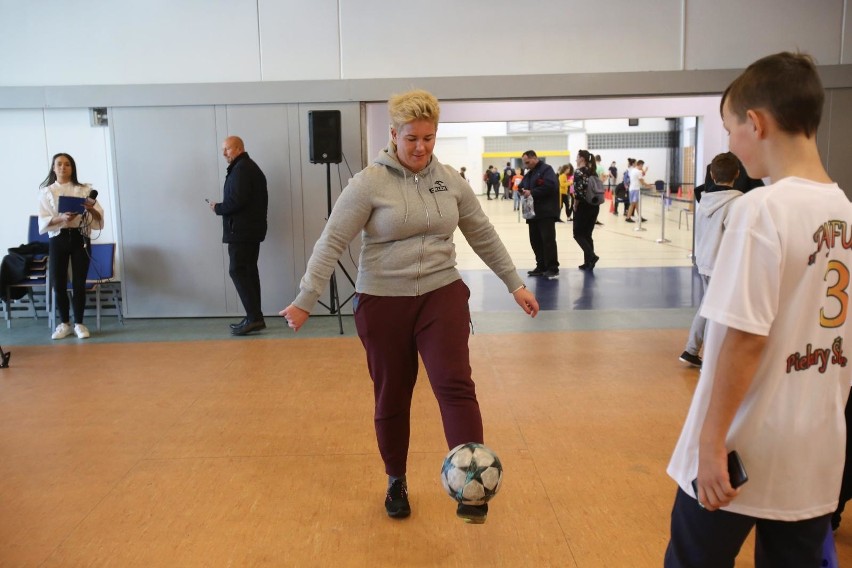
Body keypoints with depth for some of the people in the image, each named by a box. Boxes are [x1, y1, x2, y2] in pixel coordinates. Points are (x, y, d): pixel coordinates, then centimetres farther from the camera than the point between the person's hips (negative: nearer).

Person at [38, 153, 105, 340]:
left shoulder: (84, 189, 5)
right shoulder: (46, 192, 5)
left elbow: (99, 218, 1)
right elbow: (43, 222, -3)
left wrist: (91, 209, -21)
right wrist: (61, 218, -21)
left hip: (80, 238, 0)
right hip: (57, 239, 1)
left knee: (79, 283, 1)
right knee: (58, 284, 1)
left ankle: (79, 323, 14)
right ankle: (64, 324, 16)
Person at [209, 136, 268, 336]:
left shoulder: (240, 169, -13)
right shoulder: (251, 167, 20)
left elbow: (237, 200, -22)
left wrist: (218, 208, -7)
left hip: (241, 230, -10)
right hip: (251, 228, 10)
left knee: (238, 271, -10)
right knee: (249, 270, 10)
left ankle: (254, 317, -13)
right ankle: (255, 317, 11)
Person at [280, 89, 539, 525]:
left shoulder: (450, 180, 3)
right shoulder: (369, 183, -10)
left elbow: (484, 235, 12)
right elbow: (331, 243, -10)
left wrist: (515, 284, 13)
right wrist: (305, 302, -13)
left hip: (442, 295, 2)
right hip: (382, 302, -2)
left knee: (455, 384, -13)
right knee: (391, 398, 10)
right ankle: (396, 482, 31)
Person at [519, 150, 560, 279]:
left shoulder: (546, 170, -6)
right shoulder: (528, 174, 21)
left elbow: (550, 186, -20)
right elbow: (522, 186, 24)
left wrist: (532, 192, -19)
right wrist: (522, 191, -1)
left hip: (546, 212, -9)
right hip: (533, 213, 9)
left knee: (548, 240, -10)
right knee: (535, 241, 9)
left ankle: (553, 268, -7)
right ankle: (541, 266, 16)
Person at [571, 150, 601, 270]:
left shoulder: (579, 172, -11)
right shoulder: (593, 171, 11)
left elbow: (578, 191, -19)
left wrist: (575, 206, -8)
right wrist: (594, 201, 12)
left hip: (583, 207, -7)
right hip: (595, 206, 7)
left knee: (578, 234, 2)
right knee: (587, 234, 12)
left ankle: (592, 256, -15)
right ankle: (588, 262, 10)